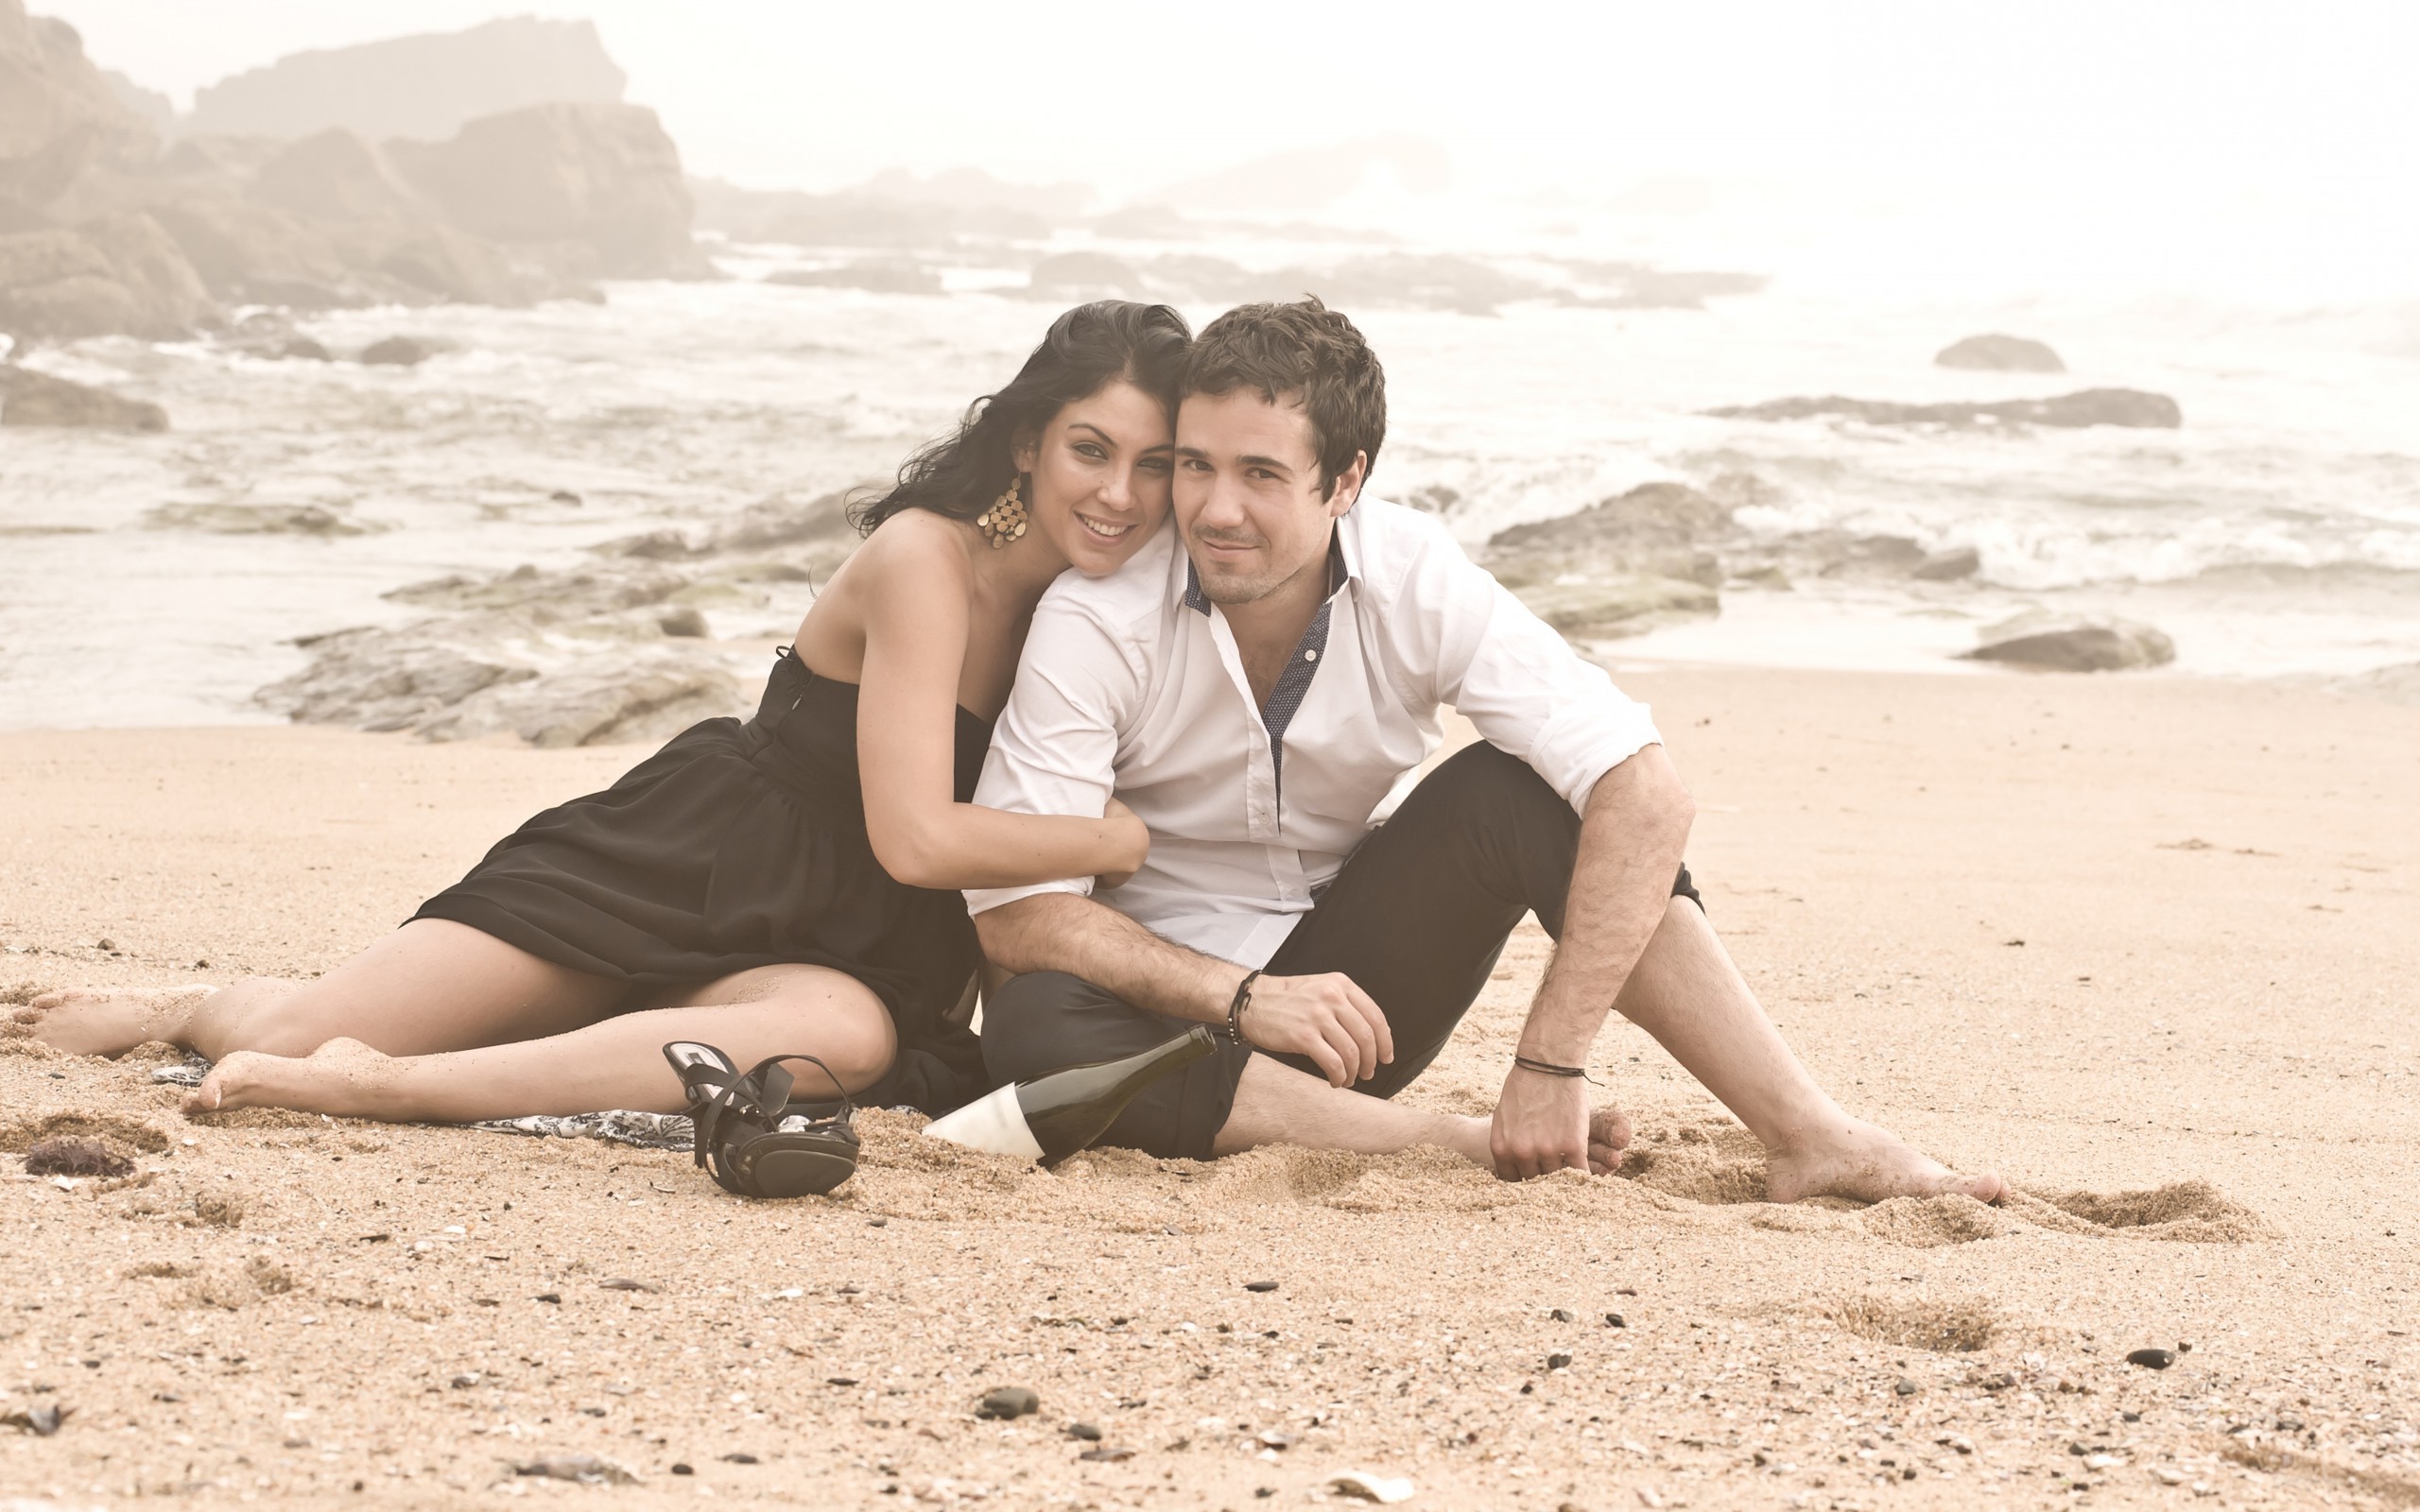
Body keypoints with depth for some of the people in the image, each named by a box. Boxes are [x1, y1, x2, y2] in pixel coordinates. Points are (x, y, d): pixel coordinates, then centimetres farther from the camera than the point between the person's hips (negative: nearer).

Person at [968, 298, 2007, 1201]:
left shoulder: (1417, 584, -16)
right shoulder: (1097, 619, -20)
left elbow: (1647, 800, -25)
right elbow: (1015, 908, -22)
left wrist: (1550, 1063, -32)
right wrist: (1242, 998, -33)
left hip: (1355, 969, 2)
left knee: (1511, 790, -25)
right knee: (1032, 1028, -37)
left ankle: (1811, 1141, -27)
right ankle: (1468, 1147, -30)